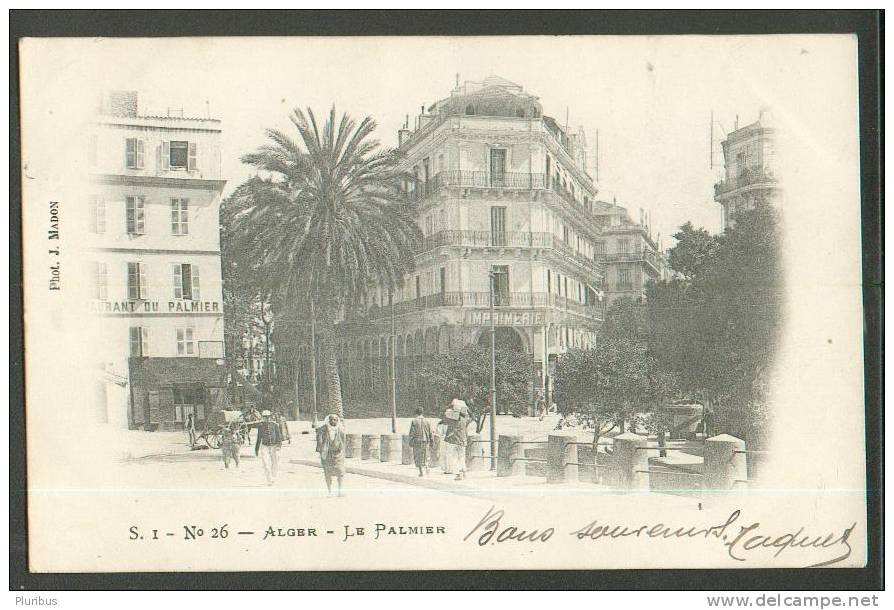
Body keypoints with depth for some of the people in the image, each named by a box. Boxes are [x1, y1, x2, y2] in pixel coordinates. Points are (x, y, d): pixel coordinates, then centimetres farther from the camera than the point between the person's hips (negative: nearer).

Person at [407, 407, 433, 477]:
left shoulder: (414, 422, -8)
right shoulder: (426, 421, 1)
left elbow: (411, 433, -10)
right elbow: (431, 433, 2)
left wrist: (411, 442, -2)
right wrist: (431, 442, 9)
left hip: (417, 441, -2)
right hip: (426, 441, 2)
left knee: (418, 457, 8)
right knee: (425, 455, 18)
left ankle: (421, 472, 2)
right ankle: (426, 468, 2)